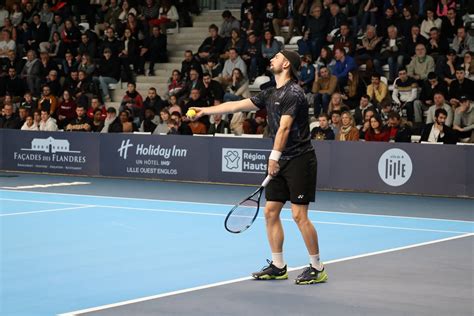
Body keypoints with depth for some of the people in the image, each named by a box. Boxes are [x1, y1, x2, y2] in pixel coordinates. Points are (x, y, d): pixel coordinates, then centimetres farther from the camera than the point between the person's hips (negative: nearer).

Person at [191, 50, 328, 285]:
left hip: (299, 160, -9)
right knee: (271, 211, 7)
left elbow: (284, 127, -22)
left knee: (299, 215, -10)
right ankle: (278, 267, 15)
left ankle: (317, 268, -1)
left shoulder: (293, 93, -13)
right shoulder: (270, 94, 15)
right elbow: (236, 105, 21)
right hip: (280, 162, 9)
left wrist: (274, 156, -28)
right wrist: (206, 110, 22)